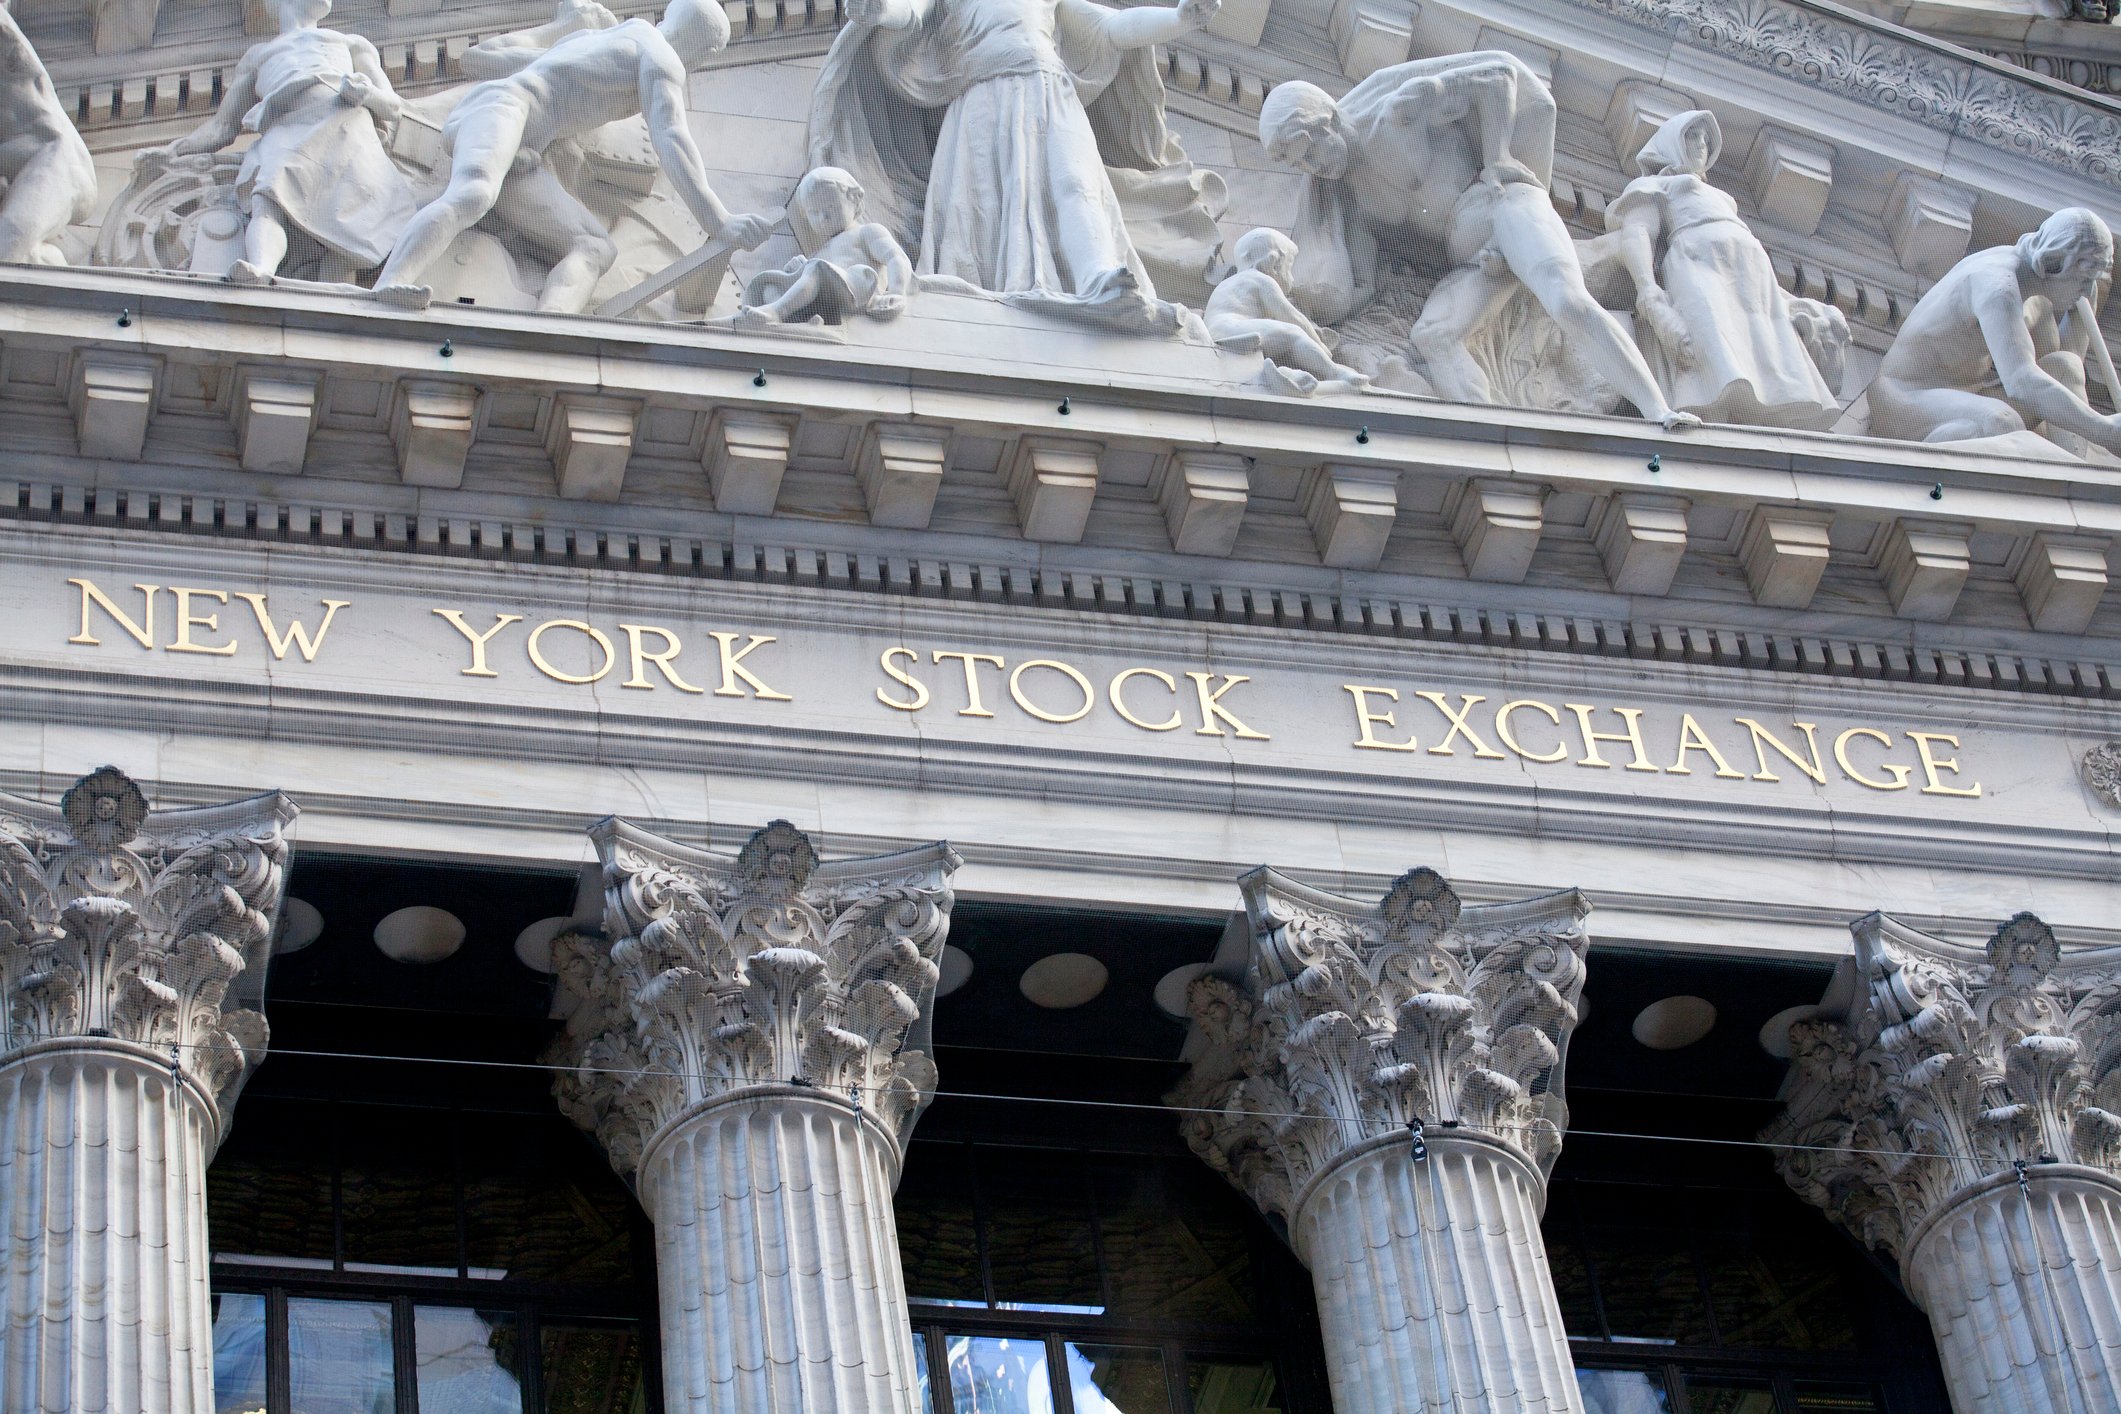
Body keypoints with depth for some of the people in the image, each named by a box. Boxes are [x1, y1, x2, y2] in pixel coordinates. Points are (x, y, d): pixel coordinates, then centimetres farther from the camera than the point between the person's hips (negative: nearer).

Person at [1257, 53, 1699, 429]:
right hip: (1469, 265, 5)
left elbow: (1498, 72, -3)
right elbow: (1358, 291, 11)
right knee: (1429, 336, -26)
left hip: (1503, 208, -5)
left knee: (1568, 303, -33)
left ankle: (1659, 415, -38)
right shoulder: (1343, 197, 12)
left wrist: (1498, 162, -7)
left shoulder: (1397, 110, -4)